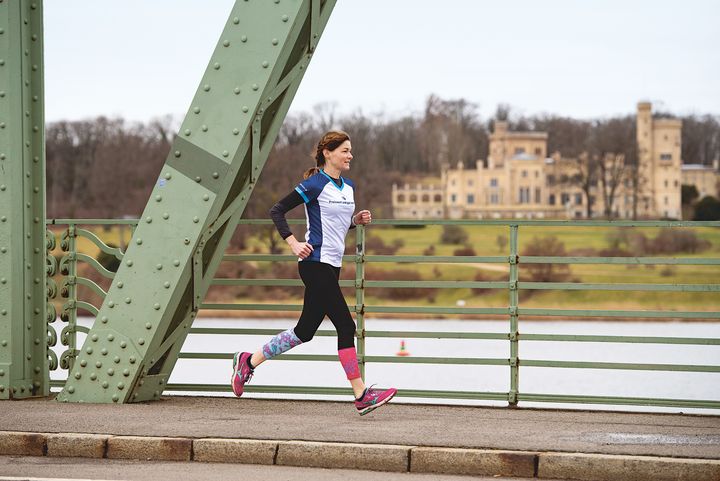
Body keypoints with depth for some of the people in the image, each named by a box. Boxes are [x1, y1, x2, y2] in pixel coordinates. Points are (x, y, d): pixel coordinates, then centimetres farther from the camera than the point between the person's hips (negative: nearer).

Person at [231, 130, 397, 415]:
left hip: (331, 267, 9)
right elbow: (277, 211, -10)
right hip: (315, 265, -9)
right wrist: (293, 244, -18)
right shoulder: (315, 184, -10)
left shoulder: (348, 186, 14)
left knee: (305, 331, 11)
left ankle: (248, 362, 24)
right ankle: (362, 396, -7)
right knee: (345, 326, -10)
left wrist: (356, 220, 7)